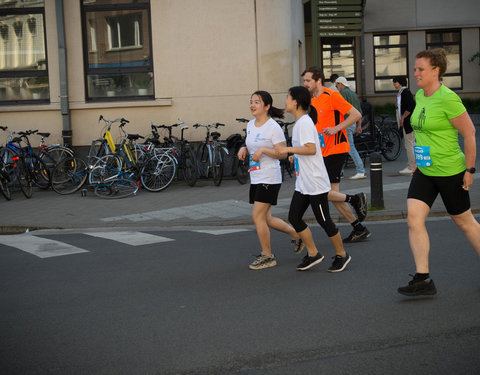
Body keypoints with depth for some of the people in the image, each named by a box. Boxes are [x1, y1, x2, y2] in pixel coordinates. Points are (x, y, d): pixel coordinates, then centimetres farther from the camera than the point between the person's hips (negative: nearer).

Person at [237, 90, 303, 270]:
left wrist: (263, 150, -23)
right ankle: (296, 233, 33)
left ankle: (267, 256, 3)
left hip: (269, 179, -8)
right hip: (255, 178, 8)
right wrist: (244, 149, 3)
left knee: (257, 216, -10)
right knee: (265, 218, 12)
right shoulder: (250, 125, 11)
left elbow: (283, 154, -14)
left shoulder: (273, 127, -12)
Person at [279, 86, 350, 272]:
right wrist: (295, 156, 17)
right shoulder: (299, 123, 13)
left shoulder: (304, 122, -17)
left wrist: (290, 149, -20)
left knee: (324, 220, 0)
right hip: (303, 183, 10)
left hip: (316, 183, -10)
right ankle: (312, 254, 16)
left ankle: (341, 255, 17)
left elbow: (311, 149, -27)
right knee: (294, 217, 6)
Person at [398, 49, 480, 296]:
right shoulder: (419, 96, 6)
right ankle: (423, 280, -3)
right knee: (414, 218, -6)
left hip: (450, 172, -7)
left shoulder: (447, 98, -18)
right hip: (424, 172, 7)